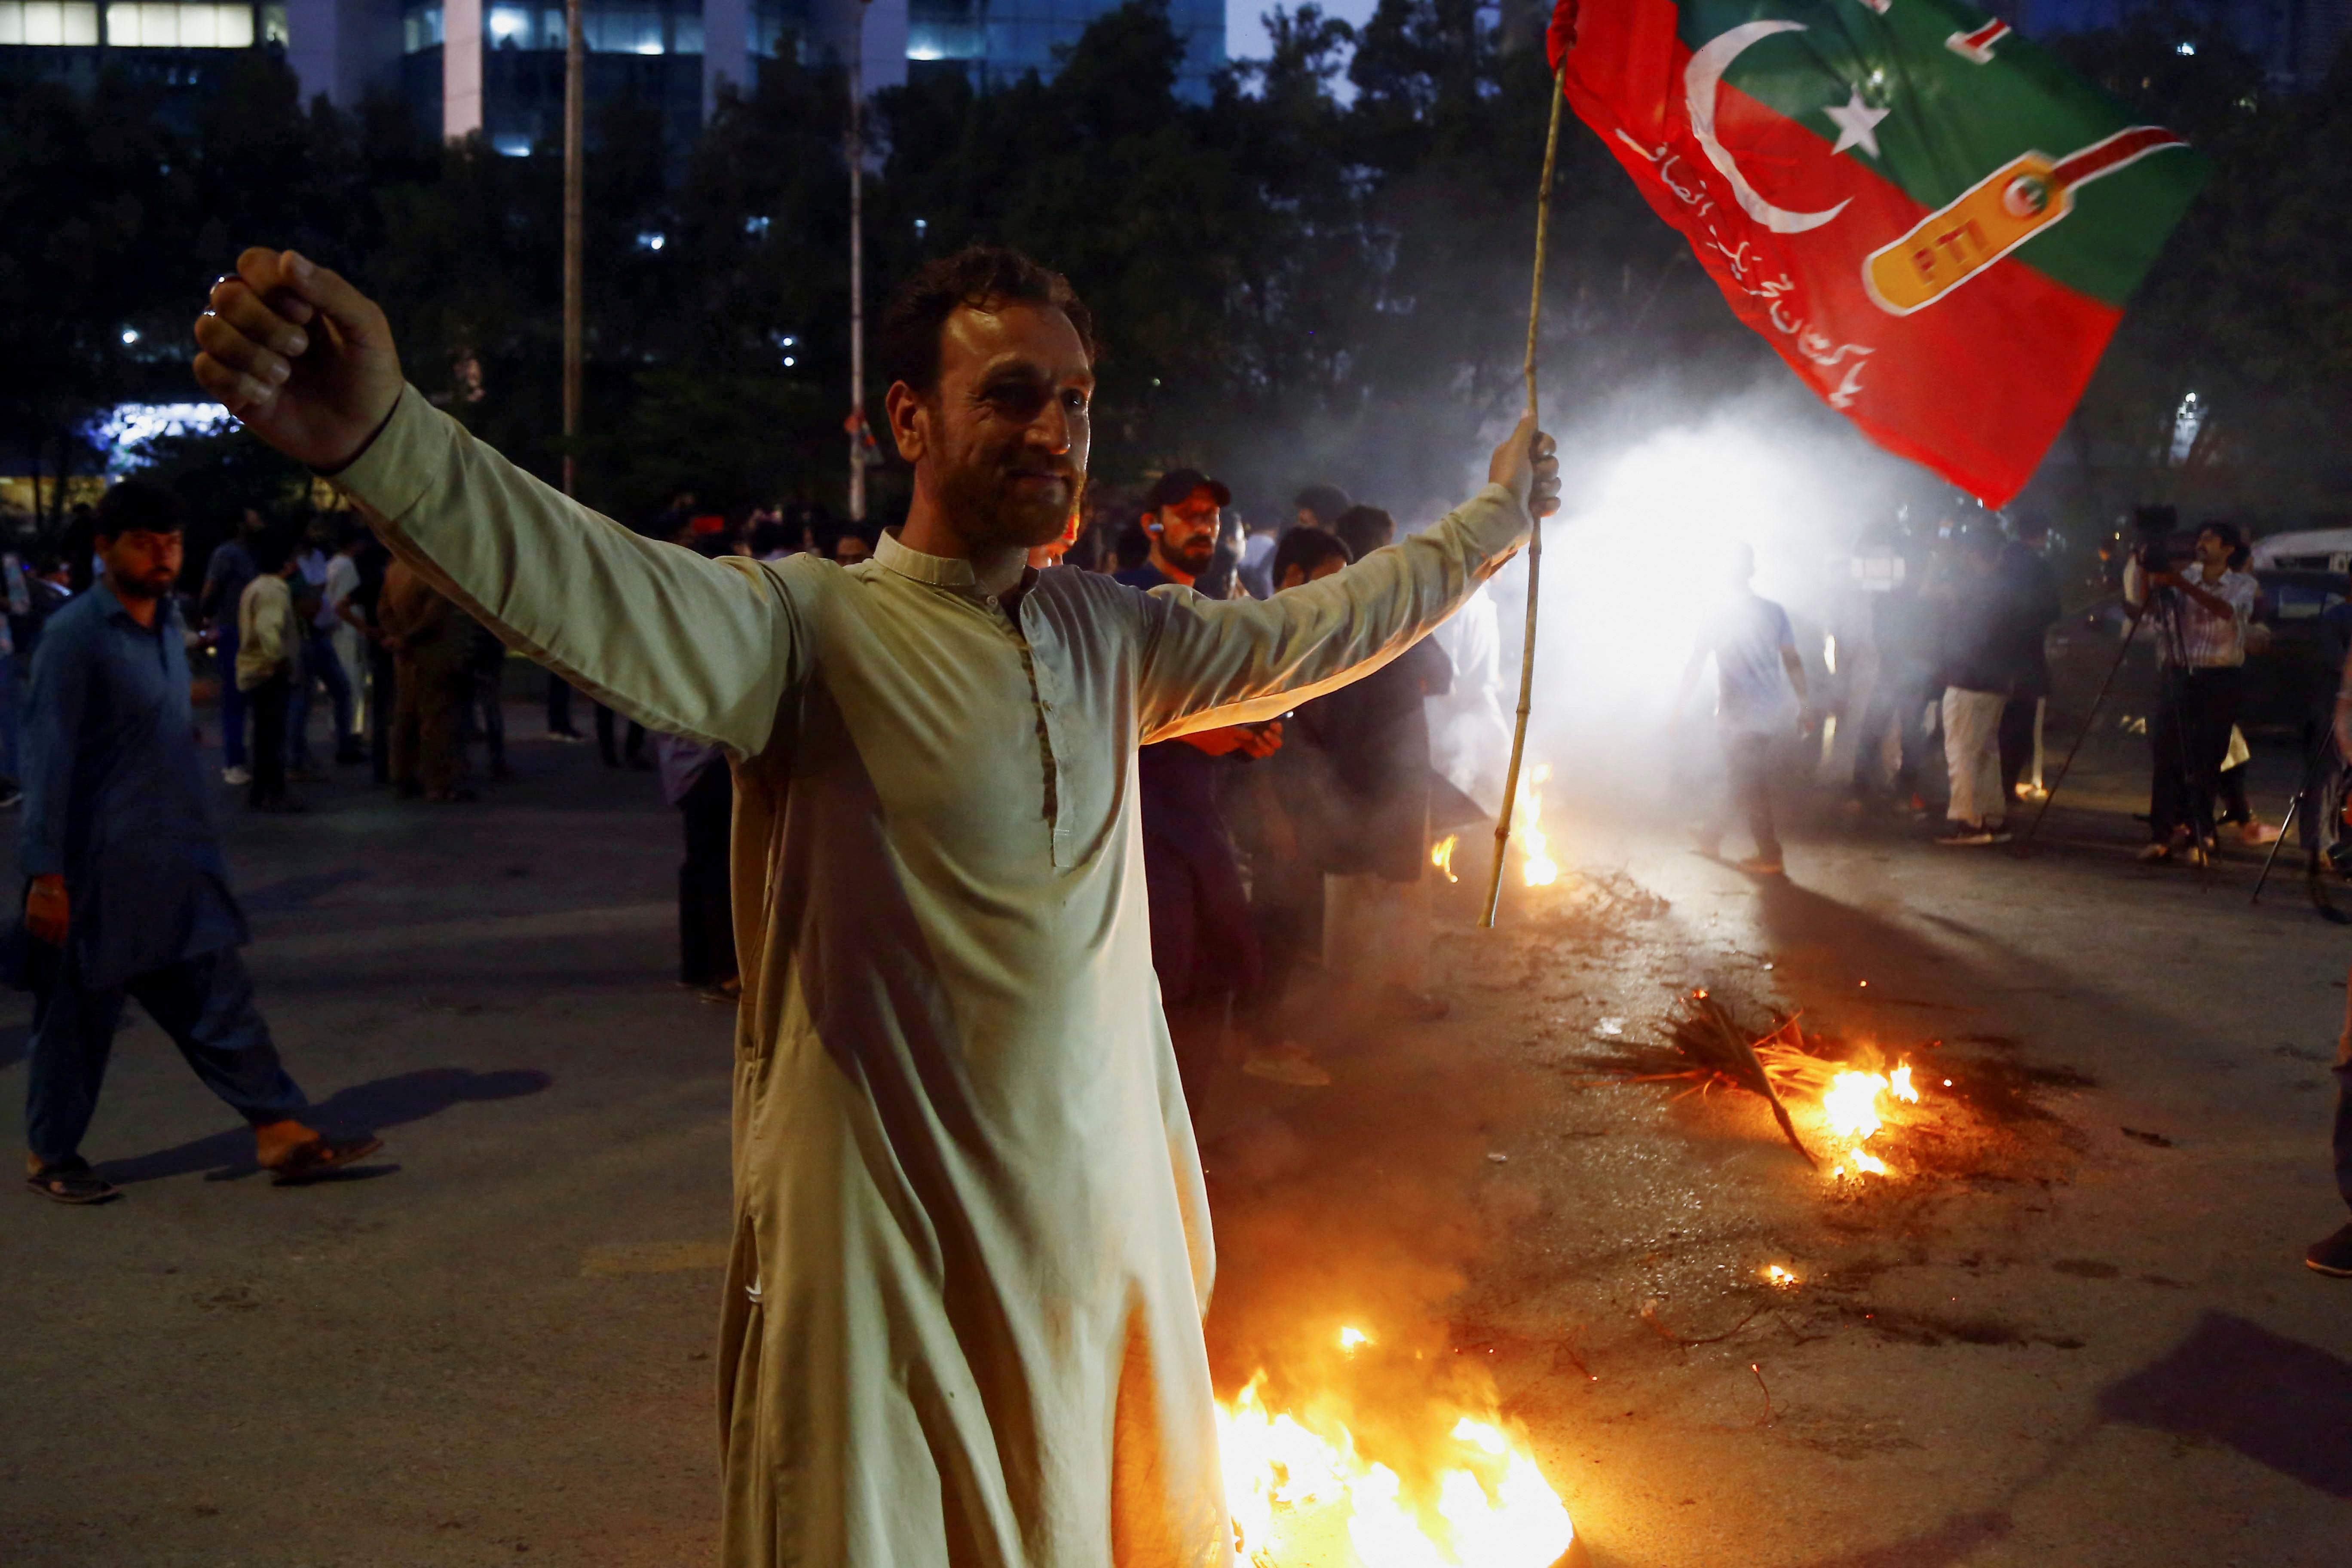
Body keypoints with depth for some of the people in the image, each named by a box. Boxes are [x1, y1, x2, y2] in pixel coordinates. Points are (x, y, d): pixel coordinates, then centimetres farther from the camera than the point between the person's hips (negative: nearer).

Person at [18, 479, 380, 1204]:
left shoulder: (168, 623, 10)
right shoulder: (74, 636, -13)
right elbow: (50, 756, -15)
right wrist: (46, 872, -18)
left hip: (179, 863, 7)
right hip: (99, 867, -7)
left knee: (218, 1000, 6)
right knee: (79, 1012, 6)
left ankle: (283, 1133, 7)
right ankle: (50, 1156, 22)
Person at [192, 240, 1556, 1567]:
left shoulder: (1107, 635, 8)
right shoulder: (816, 630, -14)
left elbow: (1307, 635, 23)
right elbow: (604, 595, -33)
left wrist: (1493, 519, 34)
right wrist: (377, 435, -51)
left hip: (1109, 1238, 7)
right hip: (891, 1261, -6)